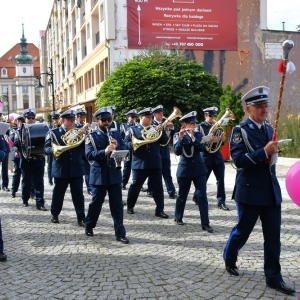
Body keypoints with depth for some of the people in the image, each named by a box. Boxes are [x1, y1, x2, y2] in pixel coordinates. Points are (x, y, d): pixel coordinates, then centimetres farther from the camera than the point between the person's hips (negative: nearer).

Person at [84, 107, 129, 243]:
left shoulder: (116, 135, 9)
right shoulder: (91, 136, -2)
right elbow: (89, 155, -15)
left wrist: (117, 148, -18)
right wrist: (104, 151, -31)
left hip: (115, 174, 3)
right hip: (99, 175, -2)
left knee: (117, 204, 2)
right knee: (96, 202, 10)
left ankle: (120, 233, 6)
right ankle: (89, 226, 33)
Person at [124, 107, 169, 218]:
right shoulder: (133, 129, 3)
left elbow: (164, 141, 3)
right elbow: (126, 143, -3)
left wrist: (163, 130, -10)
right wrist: (133, 144, -22)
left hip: (155, 163, 3)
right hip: (139, 163, -3)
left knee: (158, 187, 1)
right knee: (135, 186, 8)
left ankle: (159, 210, 7)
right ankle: (130, 206, 26)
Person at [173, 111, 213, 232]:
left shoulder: (198, 135, 4)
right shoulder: (178, 135, -2)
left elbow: (201, 148, -13)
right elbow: (177, 152, -15)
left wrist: (192, 137, -22)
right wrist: (181, 138, -24)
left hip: (199, 168, 2)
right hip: (184, 169, -2)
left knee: (202, 195, -4)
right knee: (182, 195, 10)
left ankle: (205, 223, -2)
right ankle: (178, 217, 31)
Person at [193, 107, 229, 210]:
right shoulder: (200, 127, -2)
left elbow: (222, 141, 13)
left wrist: (222, 138, -9)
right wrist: (208, 140, -23)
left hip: (217, 156, 4)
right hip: (206, 157, -4)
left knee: (221, 179, -1)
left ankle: (221, 201, 4)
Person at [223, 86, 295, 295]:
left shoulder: (270, 130, 12)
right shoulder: (240, 131, -9)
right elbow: (239, 160, -20)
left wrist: (273, 154, 7)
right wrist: (264, 152, -24)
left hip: (272, 191, 6)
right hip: (250, 192, -6)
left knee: (273, 236, 5)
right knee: (243, 230, 9)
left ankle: (273, 277, 14)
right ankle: (229, 258, 35)